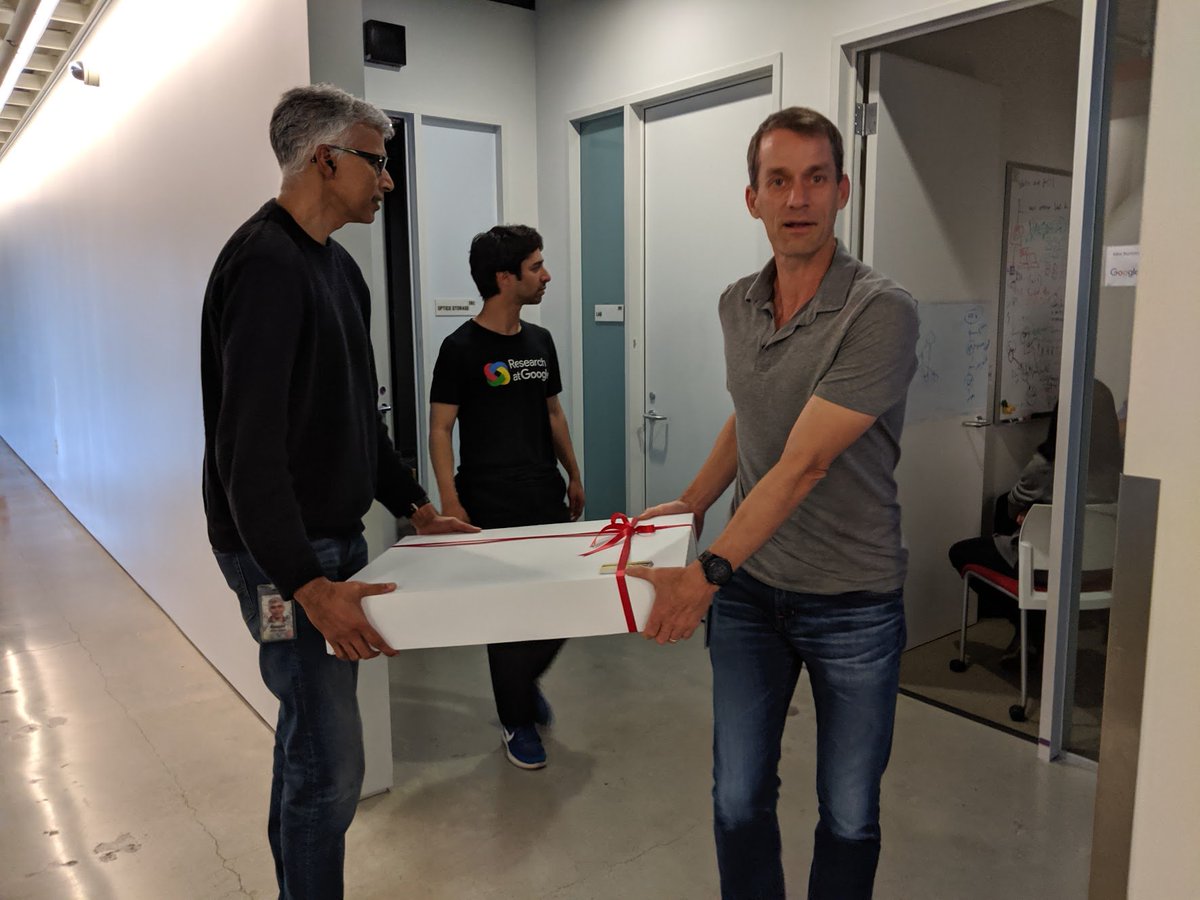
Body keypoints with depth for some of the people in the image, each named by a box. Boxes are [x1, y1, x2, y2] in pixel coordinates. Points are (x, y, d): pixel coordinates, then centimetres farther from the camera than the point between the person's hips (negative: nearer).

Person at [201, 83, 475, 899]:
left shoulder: (337, 266, 13)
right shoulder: (265, 265, -18)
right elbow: (247, 446, -24)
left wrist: (415, 508, 16)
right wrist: (308, 585, -27)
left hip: (332, 537, 10)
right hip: (283, 554, -9)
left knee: (308, 739, 19)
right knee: (330, 763, -4)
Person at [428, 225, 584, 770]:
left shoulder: (540, 341, 10)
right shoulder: (463, 348, -8)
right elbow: (440, 428, -9)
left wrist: (572, 475, 16)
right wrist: (449, 502, -15)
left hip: (546, 500, 6)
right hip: (491, 510, -5)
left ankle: (526, 680, 35)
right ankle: (517, 722, 24)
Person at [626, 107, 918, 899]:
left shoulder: (881, 313, -18)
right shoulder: (737, 305, 3)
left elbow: (803, 465, -25)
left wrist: (707, 572, -29)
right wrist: (691, 504, 10)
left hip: (853, 602, -4)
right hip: (750, 593, 5)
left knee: (849, 815, 13)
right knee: (739, 799, 11)